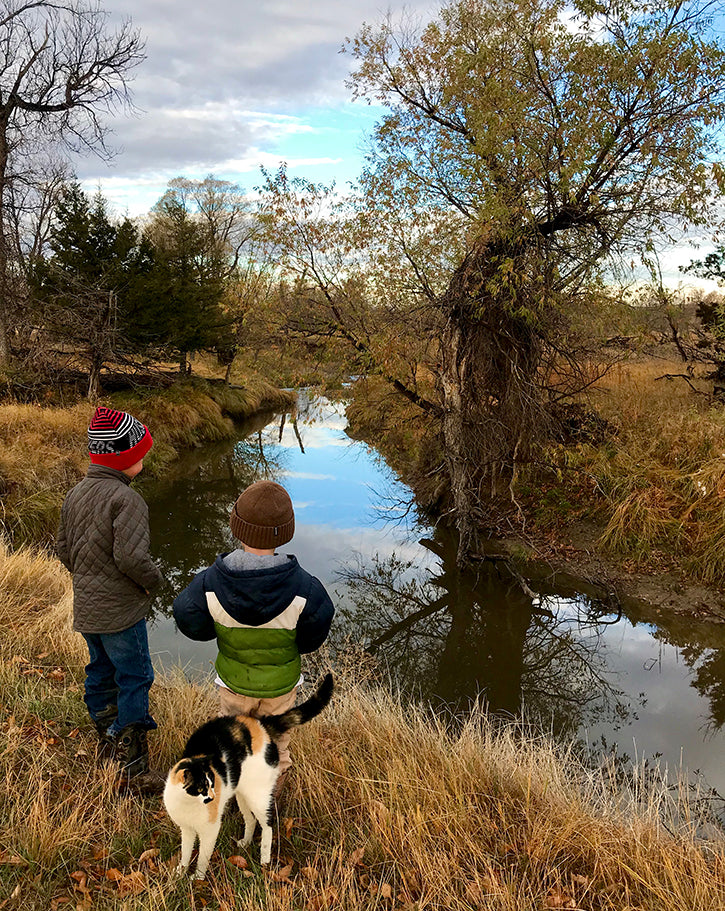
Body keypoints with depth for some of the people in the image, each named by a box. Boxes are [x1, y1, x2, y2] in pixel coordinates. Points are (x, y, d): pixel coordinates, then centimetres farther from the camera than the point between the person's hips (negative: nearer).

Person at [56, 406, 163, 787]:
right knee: (134, 677, 3)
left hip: (86, 607, 9)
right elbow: (130, 555, -29)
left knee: (101, 672, 22)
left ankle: (107, 740, 39)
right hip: (121, 611, -9)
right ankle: (132, 764, 11)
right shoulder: (126, 499, -22)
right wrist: (153, 579, -10)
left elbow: (64, 550, 12)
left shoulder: (75, 494, 5)